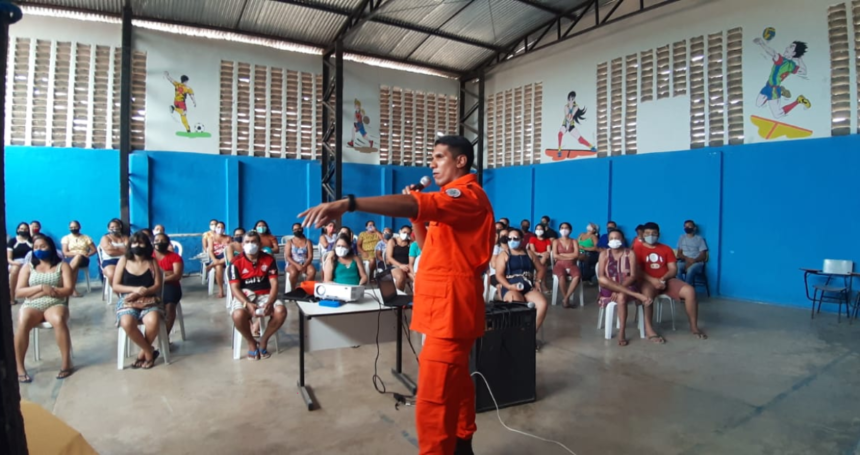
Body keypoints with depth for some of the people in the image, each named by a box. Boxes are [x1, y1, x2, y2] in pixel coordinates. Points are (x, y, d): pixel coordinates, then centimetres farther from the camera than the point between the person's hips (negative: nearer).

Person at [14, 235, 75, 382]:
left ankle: (67, 363, -27)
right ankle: (19, 367, -21)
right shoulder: (28, 267, 13)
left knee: (59, 320, -37)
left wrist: (51, 291, -14)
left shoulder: (62, 266, 8)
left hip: (55, 304, -2)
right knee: (22, 323, -33)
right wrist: (41, 287, -10)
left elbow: (69, 289, -1)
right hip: (32, 305, 2)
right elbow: (19, 291, 4)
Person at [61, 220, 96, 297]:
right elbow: (65, 253, -1)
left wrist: (87, 254, -11)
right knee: (75, 267, -38)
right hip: (70, 259, 0)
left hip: (83, 260, 0)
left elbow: (94, 250, 11)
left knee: (79, 257, -39)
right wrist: (77, 252, -17)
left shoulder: (86, 238, 15)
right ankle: (72, 289, -38)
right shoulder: (66, 238, 11)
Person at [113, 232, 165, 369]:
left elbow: (157, 286, -1)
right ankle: (150, 352, -11)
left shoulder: (152, 262, 5)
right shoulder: (124, 260, 5)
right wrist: (135, 289, -13)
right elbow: (115, 286, 3)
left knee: (153, 321, -34)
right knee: (126, 323, -33)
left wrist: (141, 292, -18)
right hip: (128, 300, 1)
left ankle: (143, 353, -5)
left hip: (149, 300, 0)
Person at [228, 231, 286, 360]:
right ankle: (251, 342, -2)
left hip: (265, 295, 2)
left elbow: (274, 284, -3)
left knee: (281, 311, -28)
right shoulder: (236, 263, -3)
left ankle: (264, 340, -1)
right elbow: (235, 288, -9)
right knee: (238, 315, -35)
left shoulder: (269, 259, 1)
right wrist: (247, 304, -26)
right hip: (244, 296, -1)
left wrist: (270, 302, -22)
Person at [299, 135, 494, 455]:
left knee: (433, 401, -9)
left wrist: (348, 203, -40)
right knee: (455, 383, 21)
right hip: (444, 306, 10)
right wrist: (415, 213, 3)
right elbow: (429, 246, 19)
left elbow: (415, 204, -31)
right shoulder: (453, 197, 21)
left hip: (451, 307, -10)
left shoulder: (468, 194, -13)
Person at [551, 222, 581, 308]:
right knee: (562, 277, -38)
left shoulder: (574, 241, 13)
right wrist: (569, 257, -5)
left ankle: (566, 298, -24)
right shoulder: (556, 241, 11)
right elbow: (555, 255, -4)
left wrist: (562, 254, -4)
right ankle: (566, 299, -16)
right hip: (560, 265, -1)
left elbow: (576, 255, -4)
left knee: (577, 276, -35)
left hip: (572, 265, 1)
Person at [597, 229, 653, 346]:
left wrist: (619, 288, -23)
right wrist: (615, 287, -23)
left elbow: (633, 276, -9)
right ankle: (638, 295, -32)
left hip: (627, 286, -1)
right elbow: (600, 277, -7)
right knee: (602, 280, -33)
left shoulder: (630, 253, -1)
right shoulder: (604, 254, 1)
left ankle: (622, 333, -29)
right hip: (610, 288, 1)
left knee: (621, 296, -37)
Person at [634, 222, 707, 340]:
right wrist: (652, 280, -20)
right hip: (647, 281, -4)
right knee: (647, 293, -40)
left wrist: (663, 279, -13)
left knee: (690, 291, -20)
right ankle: (648, 328, -30)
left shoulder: (666, 249, 14)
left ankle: (694, 326, -3)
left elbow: (673, 269, 7)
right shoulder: (638, 248, 2)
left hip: (666, 280, 4)